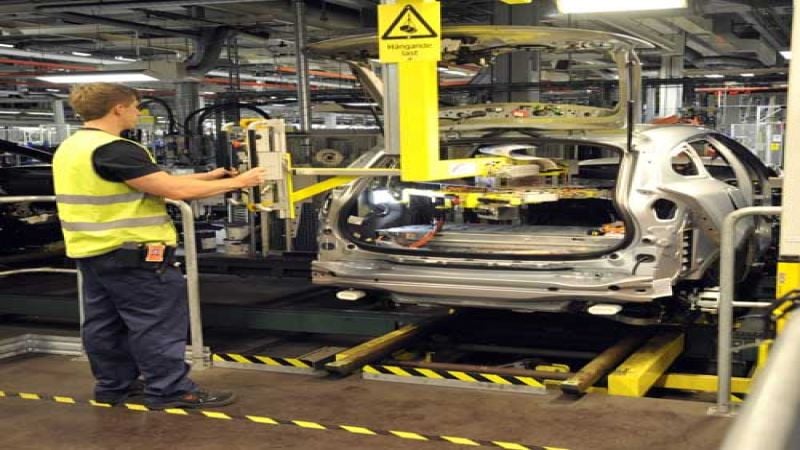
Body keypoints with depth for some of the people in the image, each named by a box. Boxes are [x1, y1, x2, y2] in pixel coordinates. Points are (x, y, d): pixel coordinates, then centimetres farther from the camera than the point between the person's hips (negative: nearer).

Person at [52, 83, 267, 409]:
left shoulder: (69, 148, 13)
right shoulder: (114, 150, -21)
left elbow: (153, 184, 13)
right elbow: (175, 190, -24)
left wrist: (208, 177, 11)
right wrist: (236, 183, -13)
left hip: (91, 250, 10)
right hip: (130, 253, -10)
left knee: (105, 322, 16)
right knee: (156, 323, -1)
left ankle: (114, 385, 26)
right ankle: (170, 390, 5)